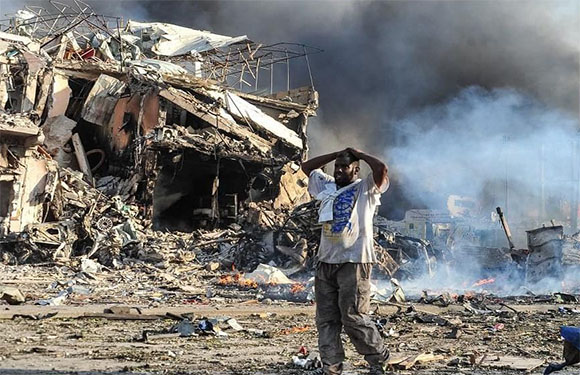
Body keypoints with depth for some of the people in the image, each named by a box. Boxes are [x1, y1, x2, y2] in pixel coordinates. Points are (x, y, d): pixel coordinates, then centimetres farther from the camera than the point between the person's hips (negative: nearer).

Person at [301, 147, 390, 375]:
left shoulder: (365, 189, 1)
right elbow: (306, 167, 26)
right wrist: (335, 154, 18)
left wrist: (359, 154, 0)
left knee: (353, 317, -9)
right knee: (326, 319, 3)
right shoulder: (327, 186, 18)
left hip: (354, 262, -6)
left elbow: (381, 169, -17)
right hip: (326, 261, 7)